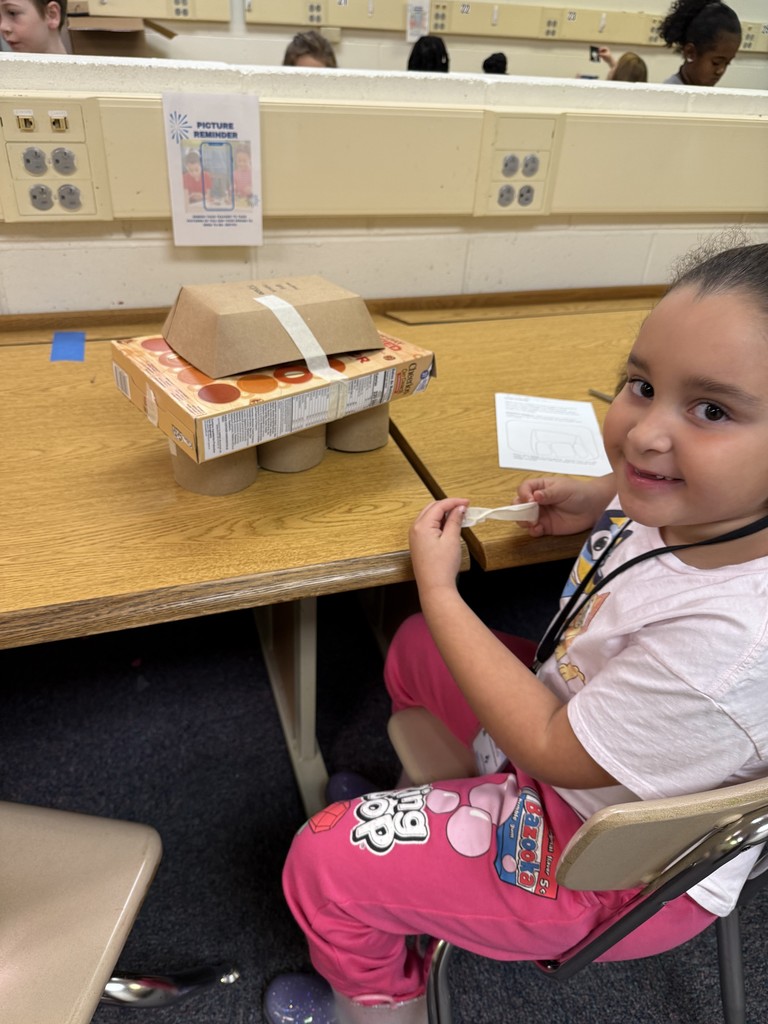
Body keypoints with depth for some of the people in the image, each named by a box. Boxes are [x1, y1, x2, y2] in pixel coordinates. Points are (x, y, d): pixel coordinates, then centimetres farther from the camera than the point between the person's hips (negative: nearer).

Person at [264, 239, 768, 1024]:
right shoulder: (690, 502, -18)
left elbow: (551, 750, -26)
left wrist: (437, 587, -21)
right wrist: (599, 500, -8)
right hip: (571, 710, 7)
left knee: (324, 861, -6)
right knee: (416, 646, 20)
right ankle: (427, 794, 48)